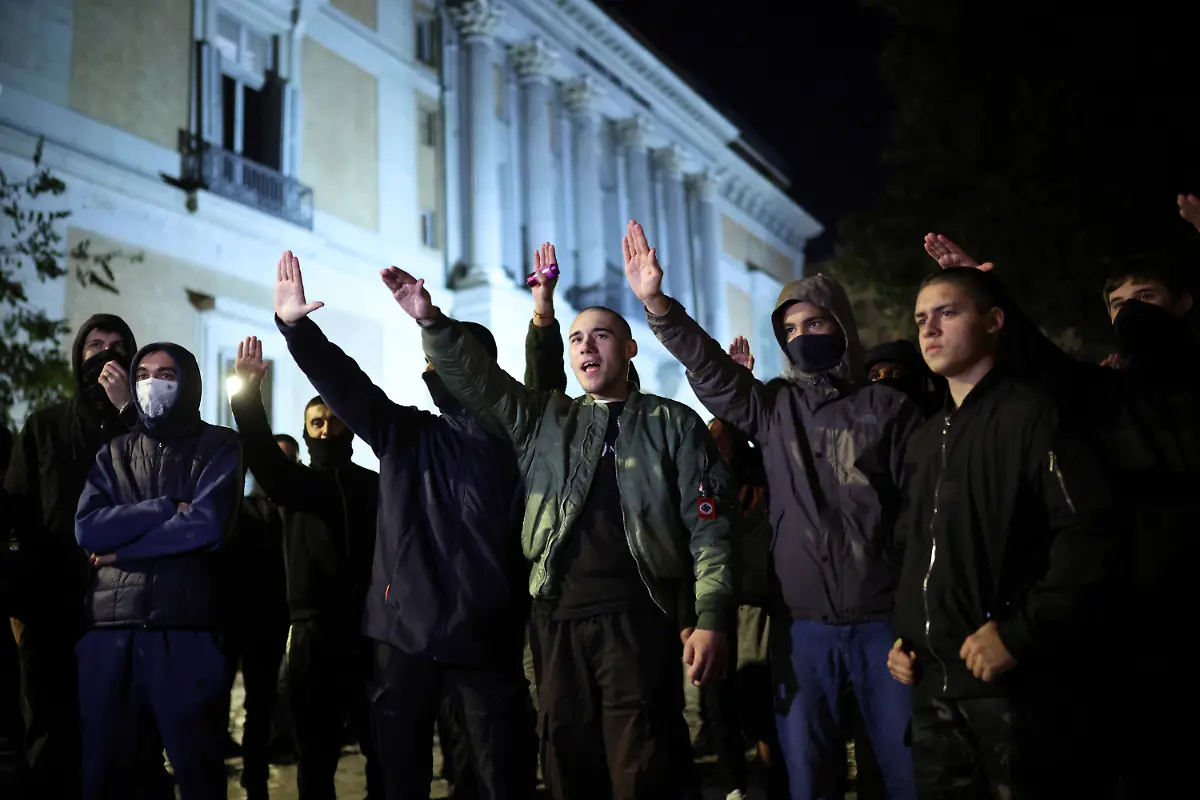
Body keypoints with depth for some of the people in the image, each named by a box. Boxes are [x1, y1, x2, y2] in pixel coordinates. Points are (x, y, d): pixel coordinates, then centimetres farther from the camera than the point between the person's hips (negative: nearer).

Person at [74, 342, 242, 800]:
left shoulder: (218, 447, 6)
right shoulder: (113, 453, 17)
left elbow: (208, 525, -10)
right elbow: (87, 528, 1)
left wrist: (122, 548, -3)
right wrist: (169, 507, -7)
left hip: (187, 630, -3)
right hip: (109, 630, 4)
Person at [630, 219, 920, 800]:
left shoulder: (887, 408, 2)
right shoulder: (772, 407, 9)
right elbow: (708, 367, -1)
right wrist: (655, 302, -16)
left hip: (882, 620, -2)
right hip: (802, 622, 3)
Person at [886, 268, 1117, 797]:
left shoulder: (1033, 414, -7)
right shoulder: (925, 441, 18)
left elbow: (1091, 534, -18)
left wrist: (1021, 634, -20)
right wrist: (902, 634, 14)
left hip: (1015, 684, -7)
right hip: (933, 687, 7)